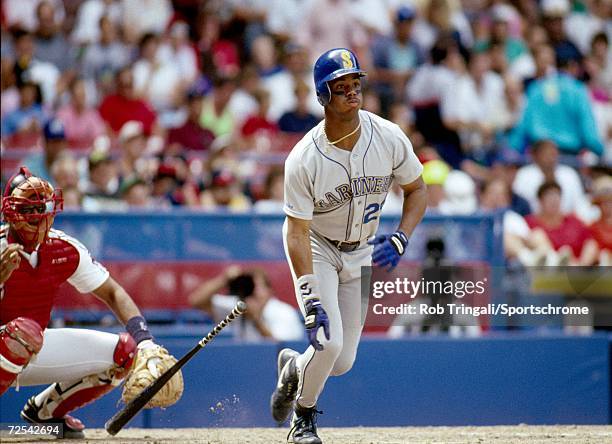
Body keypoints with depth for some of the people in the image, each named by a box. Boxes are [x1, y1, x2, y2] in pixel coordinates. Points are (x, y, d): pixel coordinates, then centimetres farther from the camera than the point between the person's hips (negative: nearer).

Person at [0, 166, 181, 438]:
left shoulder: (65, 250, -4)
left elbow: (112, 293, 5)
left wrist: (145, 342, -9)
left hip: (35, 352, 6)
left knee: (126, 351, -2)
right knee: (24, 329, -39)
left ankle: (44, 409, 12)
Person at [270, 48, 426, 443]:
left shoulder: (389, 137, -18)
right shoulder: (303, 159, -27)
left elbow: (417, 190, -2)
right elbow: (297, 232, -25)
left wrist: (400, 240, -20)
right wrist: (310, 299, -33)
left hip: (363, 252, 4)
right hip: (317, 248, -4)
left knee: (343, 362, 2)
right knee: (328, 343, -21)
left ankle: (293, 367, 38)